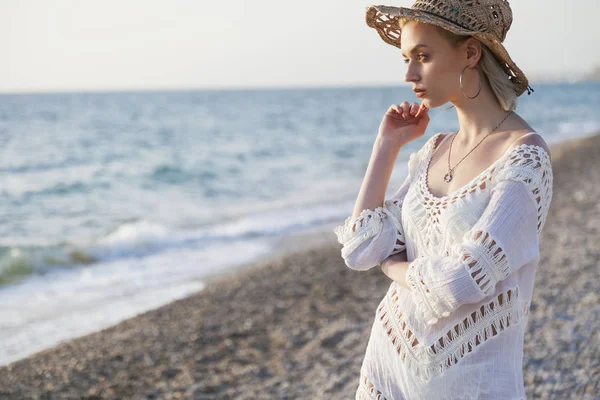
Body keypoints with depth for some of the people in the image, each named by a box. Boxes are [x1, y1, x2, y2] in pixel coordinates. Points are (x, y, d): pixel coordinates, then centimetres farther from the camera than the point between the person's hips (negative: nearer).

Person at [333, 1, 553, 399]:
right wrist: (388, 144, -1)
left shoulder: (526, 158, -18)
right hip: (390, 358, 6)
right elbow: (360, 251, -2)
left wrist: (395, 266, -6)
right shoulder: (433, 151, 4)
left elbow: (461, 283, -25)